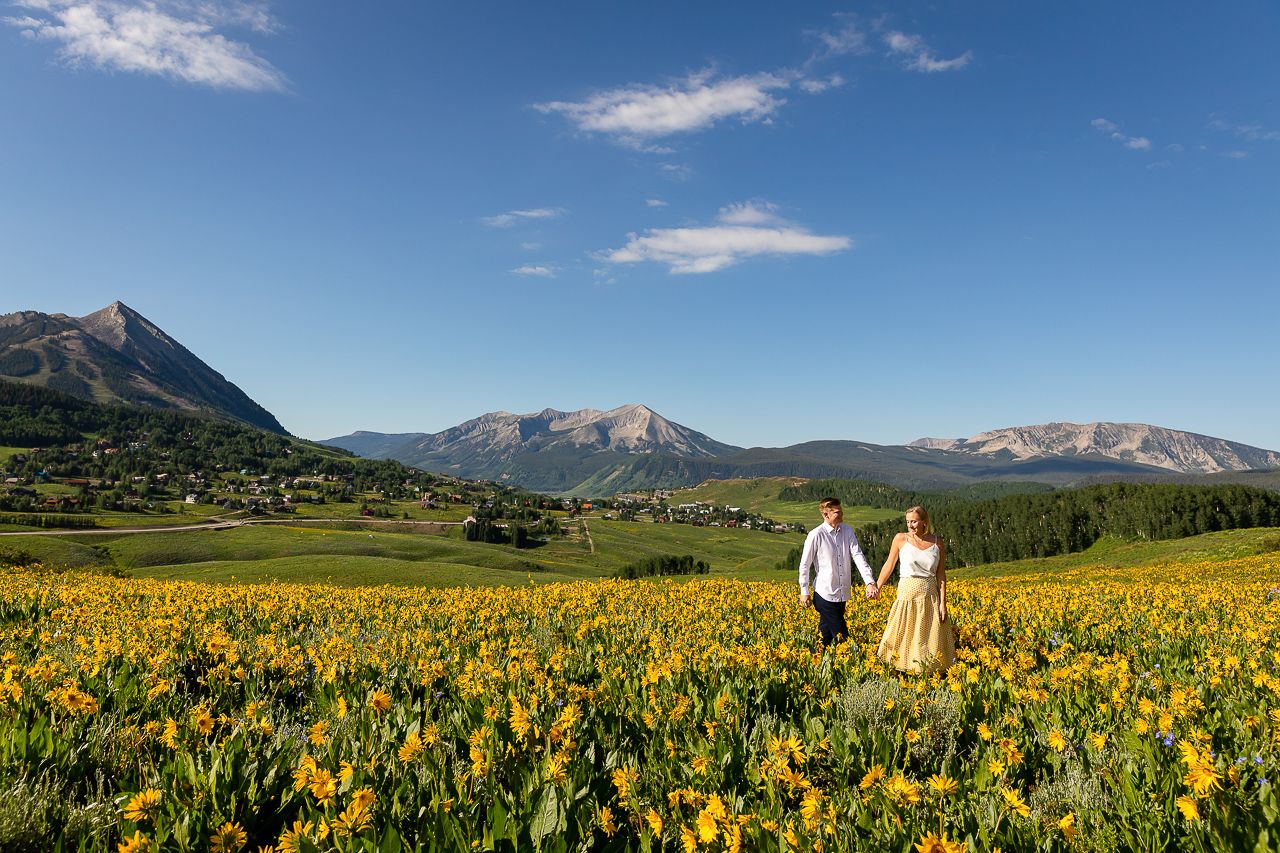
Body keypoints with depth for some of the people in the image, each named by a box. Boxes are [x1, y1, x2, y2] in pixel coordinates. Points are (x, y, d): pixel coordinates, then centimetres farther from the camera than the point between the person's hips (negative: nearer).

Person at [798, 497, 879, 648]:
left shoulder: (848, 531, 6)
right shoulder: (815, 535, -11)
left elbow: (858, 556, -3)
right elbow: (805, 564, -4)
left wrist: (870, 582, -16)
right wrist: (804, 592, 0)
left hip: (842, 595, 5)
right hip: (826, 594, -5)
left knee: (826, 632, 14)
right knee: (841, 636, -4)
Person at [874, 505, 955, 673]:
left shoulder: (937, 543, 1)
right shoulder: (900, 539, -4)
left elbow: (941, 574, 2)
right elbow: (889, 565, 5)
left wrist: (943, 602, -2)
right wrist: (876, 587, 6)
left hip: (930, 596, 2)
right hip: (907, 594, -2)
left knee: (930, 639, 5)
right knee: (903, 638, 0)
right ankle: (898, 672, 12)